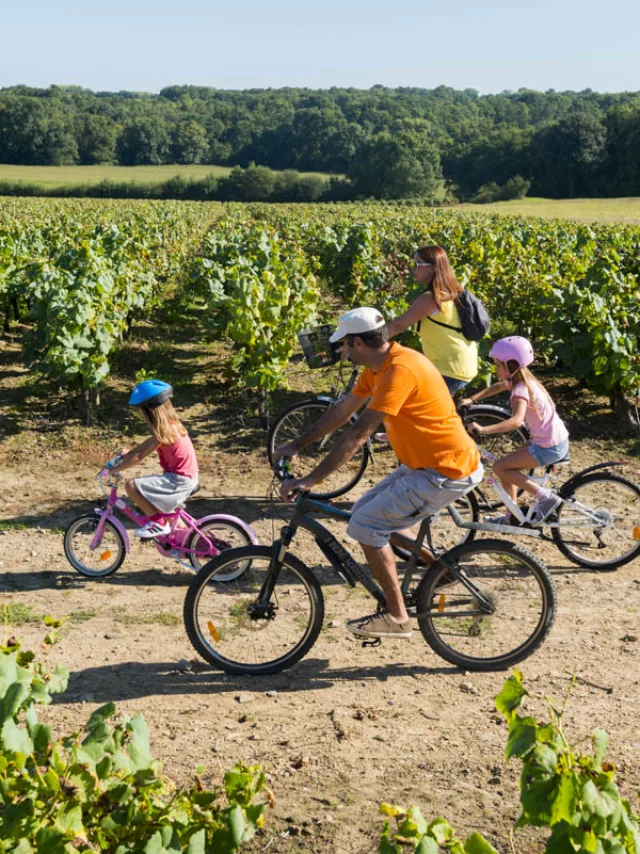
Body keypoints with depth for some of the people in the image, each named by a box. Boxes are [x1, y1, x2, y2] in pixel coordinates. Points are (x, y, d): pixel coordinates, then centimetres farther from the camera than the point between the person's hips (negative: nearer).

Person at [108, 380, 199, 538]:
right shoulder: (171, 424, 9)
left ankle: (159, 522, -8)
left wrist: (114, 469, -12)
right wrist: (125, 454, 14)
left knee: (131, 486, -17)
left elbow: (138, 456, -19)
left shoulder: (164, 431, -20)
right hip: (187, 477, 10)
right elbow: (143, 447, 20)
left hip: (179, 480, -10)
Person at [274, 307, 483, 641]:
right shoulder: (378, 365, 6)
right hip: (424, 463, 10)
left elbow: (358, 434, -28)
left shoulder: (400, 369, -25)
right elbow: (342, 411, 15)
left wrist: (309, 480, -26)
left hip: (447, 473, -10)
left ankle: (397, 617, 2)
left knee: (365, 525, -10)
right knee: (364, 511, 13)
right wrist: (297, 445, 17)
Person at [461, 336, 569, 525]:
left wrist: (483, 430, -45)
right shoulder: (521, 379, 5)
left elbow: (516, 421, -40)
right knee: (508, 465, 15)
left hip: (550, 447, -9)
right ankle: (512, 515, 23)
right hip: (557, 440, 9)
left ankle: (545, 497, -5)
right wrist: (471, 399, 12)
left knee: (500, 467, -7)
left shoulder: (521, 389, -22)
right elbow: (497, 387, 24)